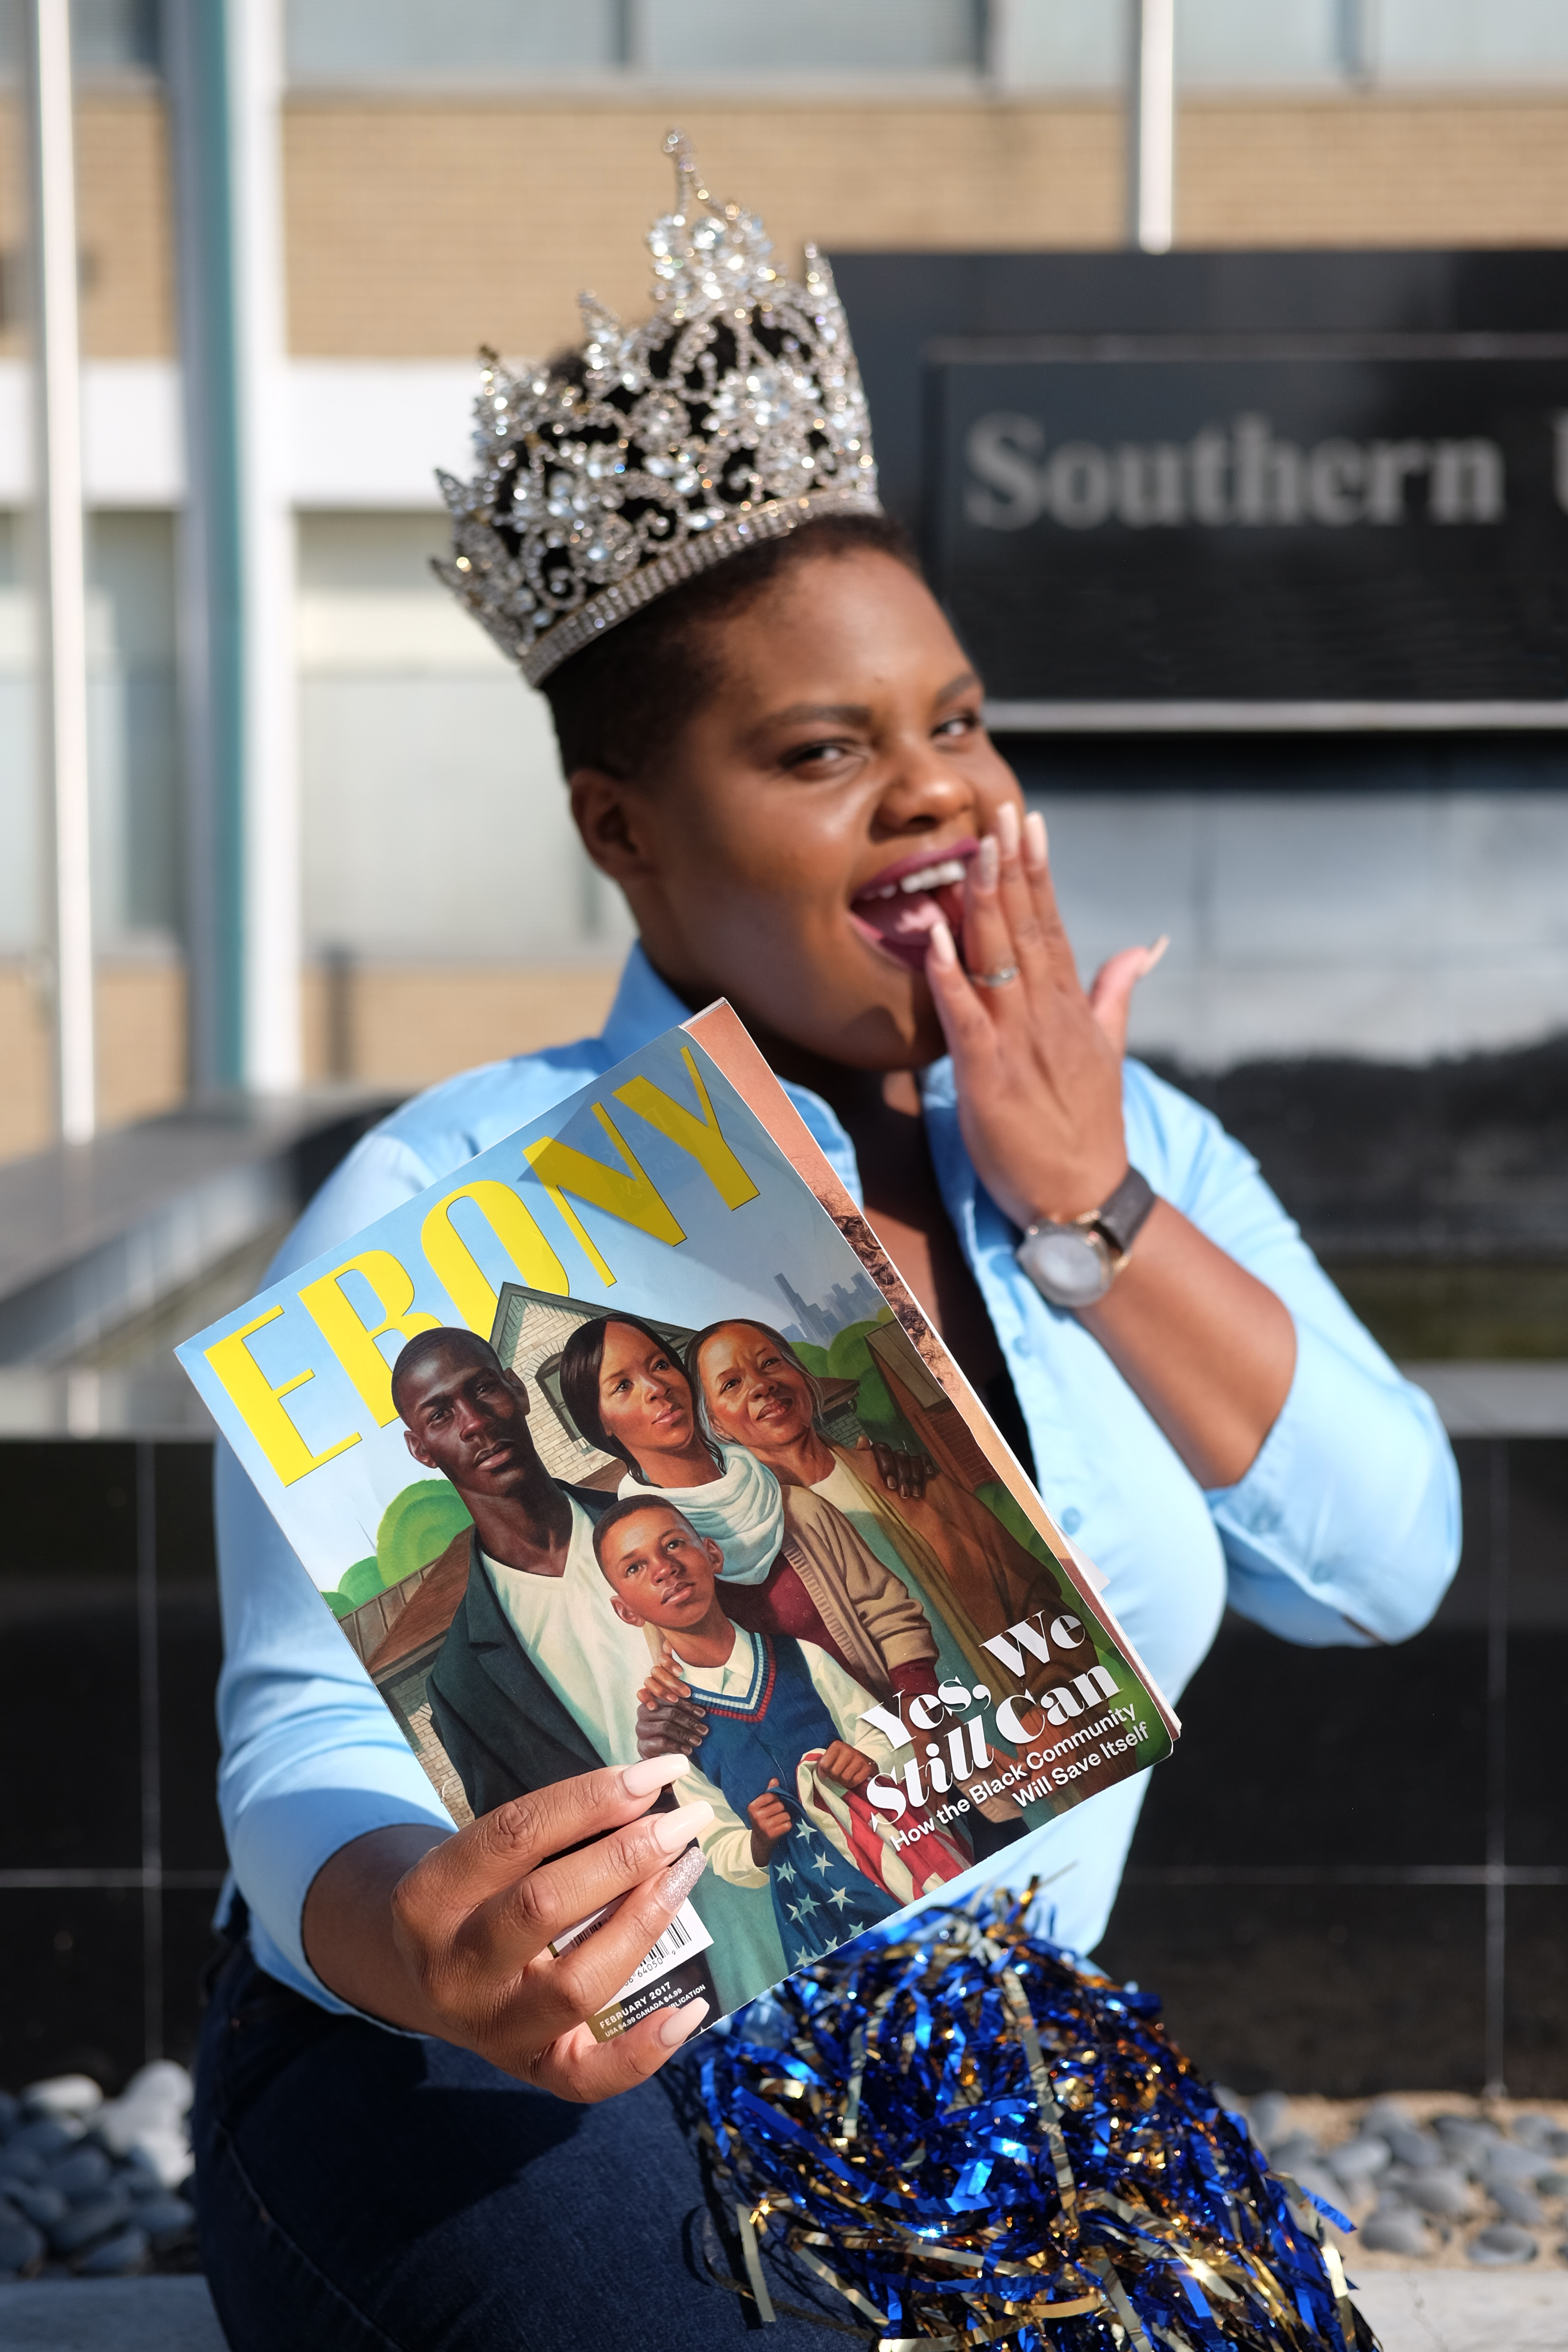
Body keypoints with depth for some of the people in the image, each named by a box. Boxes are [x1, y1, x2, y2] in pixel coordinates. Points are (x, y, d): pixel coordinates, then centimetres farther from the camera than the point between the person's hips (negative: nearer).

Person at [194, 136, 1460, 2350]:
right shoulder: (454, 1197, -10)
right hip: (507, 2097, -5)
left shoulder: (1141, 1154, 7)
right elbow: (321, 1739, -16)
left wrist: (1088, 1209, -11)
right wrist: (415, 1940, -39)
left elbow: (1381, 1565, -3)